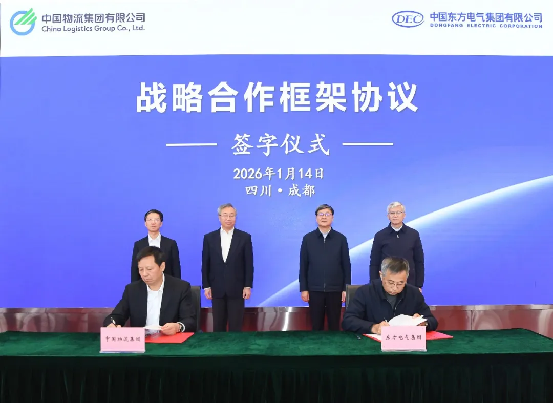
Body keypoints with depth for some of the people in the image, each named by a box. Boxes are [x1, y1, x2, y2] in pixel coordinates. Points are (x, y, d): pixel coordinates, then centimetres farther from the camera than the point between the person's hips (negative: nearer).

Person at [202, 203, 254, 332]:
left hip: (237, 289, -1)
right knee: (218, 326, 9)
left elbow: (249, 264, -1)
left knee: (236, 326, 3)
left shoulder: (244, 237, 0)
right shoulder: (209, 237, 4)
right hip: (217, 289, 2)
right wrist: (206, 286, 0)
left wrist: (248, 286, -5)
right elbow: (205, 264, 4)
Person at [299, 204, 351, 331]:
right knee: (316, 325, 9)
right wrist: (303, 288, -1)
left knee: (334, 325, 9)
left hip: (335, 290, 0)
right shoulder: (308, 238, 2)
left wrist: (346, 288, 0)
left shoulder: (341, 238, 1)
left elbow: (346, 265, 3)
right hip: (314, 290, 0)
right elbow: (303, 265, 3)